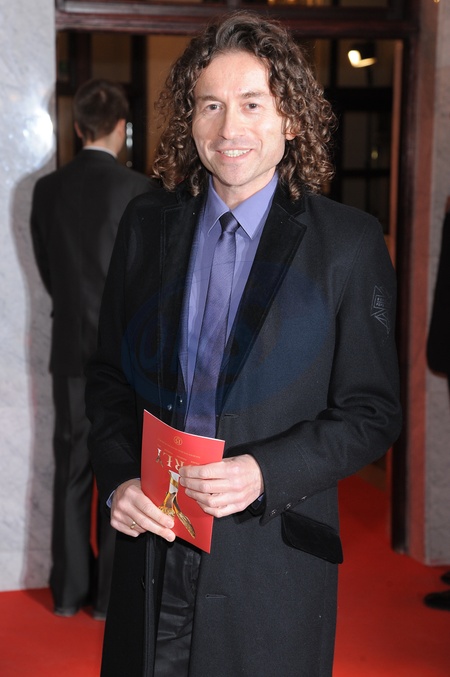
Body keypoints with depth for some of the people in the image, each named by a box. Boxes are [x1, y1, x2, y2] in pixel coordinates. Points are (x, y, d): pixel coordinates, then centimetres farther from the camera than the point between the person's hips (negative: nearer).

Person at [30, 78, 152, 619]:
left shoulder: (47, 189, 0)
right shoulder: (140, 191, -11)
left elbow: (48, 271, 8)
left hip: (71, 350, 4)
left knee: (72, 471, 12)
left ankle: (69, 591, 20)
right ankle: (112, 594, 14)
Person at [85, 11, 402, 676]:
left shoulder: (351, 242, -7)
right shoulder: (146, 223, 4)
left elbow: (371, 413, -6)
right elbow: (109, 376, 10)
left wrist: (264, 472, -20)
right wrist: (117, 478, -7)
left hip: (273, 563, -2)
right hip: (152, 543, 3)